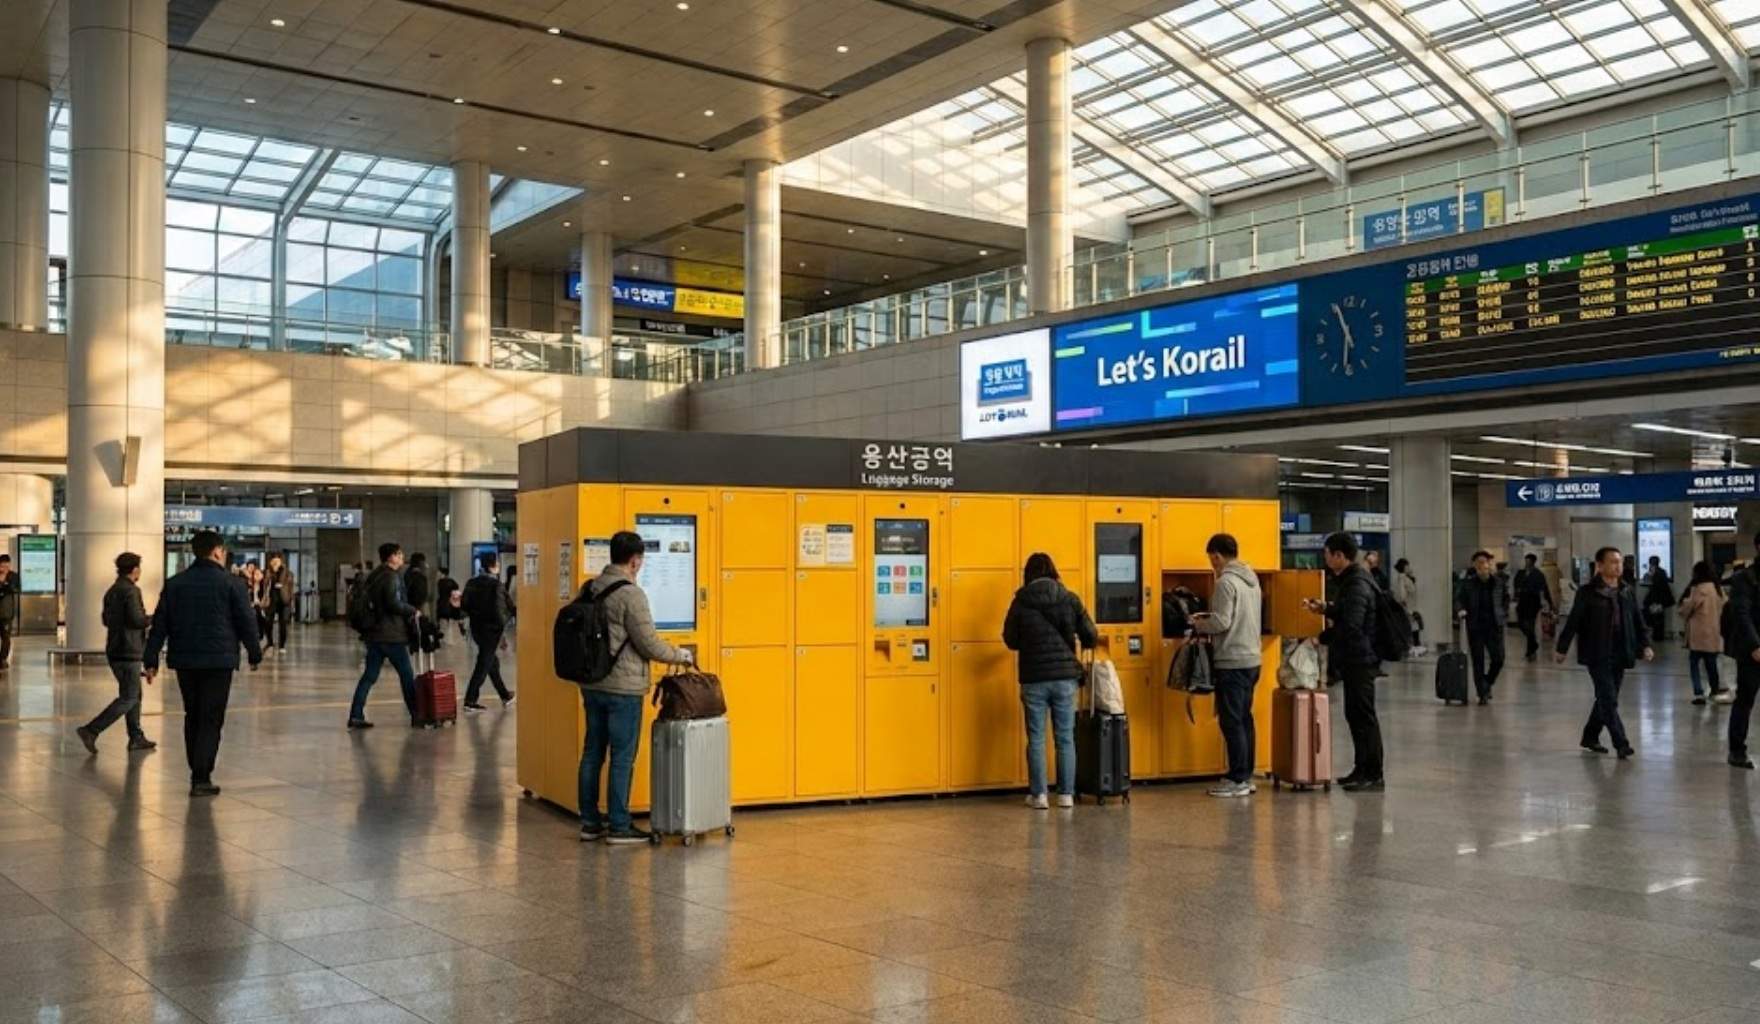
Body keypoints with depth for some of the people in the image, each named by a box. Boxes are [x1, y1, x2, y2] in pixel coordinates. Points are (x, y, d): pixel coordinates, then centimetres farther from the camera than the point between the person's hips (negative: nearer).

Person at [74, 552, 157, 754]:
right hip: (128, 651, -10)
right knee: (128, 698, -6)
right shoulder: (131, 590, -15)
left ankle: (136, 737, 19)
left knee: (134, 694, 16)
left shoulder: (111, 591, 13)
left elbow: (106, 620, 21)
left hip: (114, 650, 10)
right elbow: (137, 620, -22)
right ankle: (91, 730, -12)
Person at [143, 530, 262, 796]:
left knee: (192, 716, 17)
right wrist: (254, 655, 9)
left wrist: (151, 660, 9)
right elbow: (247, 623, -3)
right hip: (219, 661, -4)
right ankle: (201, 778, -6)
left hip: (184, 661, 4)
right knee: (211, 720, -1)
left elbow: (159, 624, 6)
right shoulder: (231, 584, -5)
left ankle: (197, 772, 23)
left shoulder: (174, 584, 7)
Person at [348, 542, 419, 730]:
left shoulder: (373, 576, 16)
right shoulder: (391, 576, -12)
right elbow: (394, 603, -21)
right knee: (406, 674, 1)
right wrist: (413, 611, -7)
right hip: (391, 634, -8)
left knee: (369, 675, 8)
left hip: (373, 632, 8)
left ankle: (356, 715, 2)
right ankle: (416, 716, 5)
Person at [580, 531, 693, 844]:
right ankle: (619, 827, 7)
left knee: (592, 753, 13)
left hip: (592, 686, 8)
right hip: (623, 688, -8)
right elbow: (649, 644, -15)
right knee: (622, 758, 1)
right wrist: (680, 655, 2)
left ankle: (590, 822, 20)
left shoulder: (591, 590, 7)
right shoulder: (631, 594, -16)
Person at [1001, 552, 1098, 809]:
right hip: (1065, 677, 1)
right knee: (1065, 738, 9)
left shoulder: (1021, 601, -4)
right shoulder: (1070, 599, -2)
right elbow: (1091, 637, 2)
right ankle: (1066, 795, 12)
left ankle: (1038, 795, 7)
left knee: (1036, 738, 7)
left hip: (1034, 679, -1)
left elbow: (1010, 640, 4)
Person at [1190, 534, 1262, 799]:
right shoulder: (1251, 579, 12)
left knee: (1231, 721, -3)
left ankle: (1237, 780, 0)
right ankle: (1246, 776, 18)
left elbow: (1222, 622, -20)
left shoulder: (1226, 582, -15)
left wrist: (1199, 624, -2)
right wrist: (1209, 618, 14)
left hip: (1232, 662, -9)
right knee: (1244, 719, 14)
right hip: (1251, 659, 9)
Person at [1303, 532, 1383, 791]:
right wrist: (1326, 608, 10)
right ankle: (1363, 770, 24)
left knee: (1364, 716, -4)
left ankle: (1374, 776, 2)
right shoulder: (1349, 580, 13)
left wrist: (1322, 637, -13)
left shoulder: (1357, 585, -19)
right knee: (1355, 715, 16)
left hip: (1360, 660, -10)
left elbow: (1351, 627, -25)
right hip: (1353, 660, 10)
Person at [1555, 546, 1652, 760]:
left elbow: (1637, 620, 12)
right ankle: (1621, 743, -7)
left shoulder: (1627, 591, 9)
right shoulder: (1588, 592, -7)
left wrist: (1645, 645, -1)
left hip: (1620, 655, 6)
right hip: (1597, 655, -6)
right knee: (1608, 700, -8)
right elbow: (1573, 621, -7)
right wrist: (1562, 648, -7)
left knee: (1606, 699, 12)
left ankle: (1590, 737, 26)